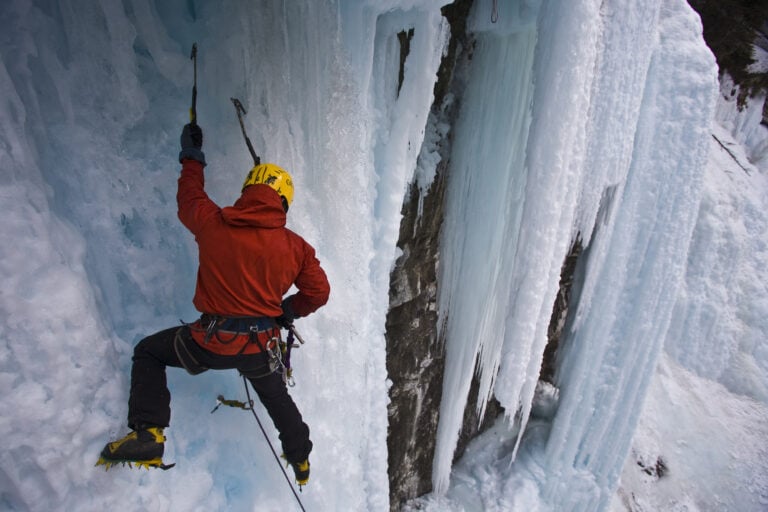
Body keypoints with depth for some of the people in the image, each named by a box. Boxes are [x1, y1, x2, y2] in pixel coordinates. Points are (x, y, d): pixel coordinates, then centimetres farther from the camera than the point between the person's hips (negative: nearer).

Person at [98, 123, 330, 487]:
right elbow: (318, 292, -2)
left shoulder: (212, 223, -11)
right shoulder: (296, 246, -9)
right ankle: (301, 461, 48)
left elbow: (189, 199, 12)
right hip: (262, 348, 2)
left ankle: (148, 431, 11)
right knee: (277, 398, 29)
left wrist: (191, 158, 28)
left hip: (211, 342, -2)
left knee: (148, 351, 25)